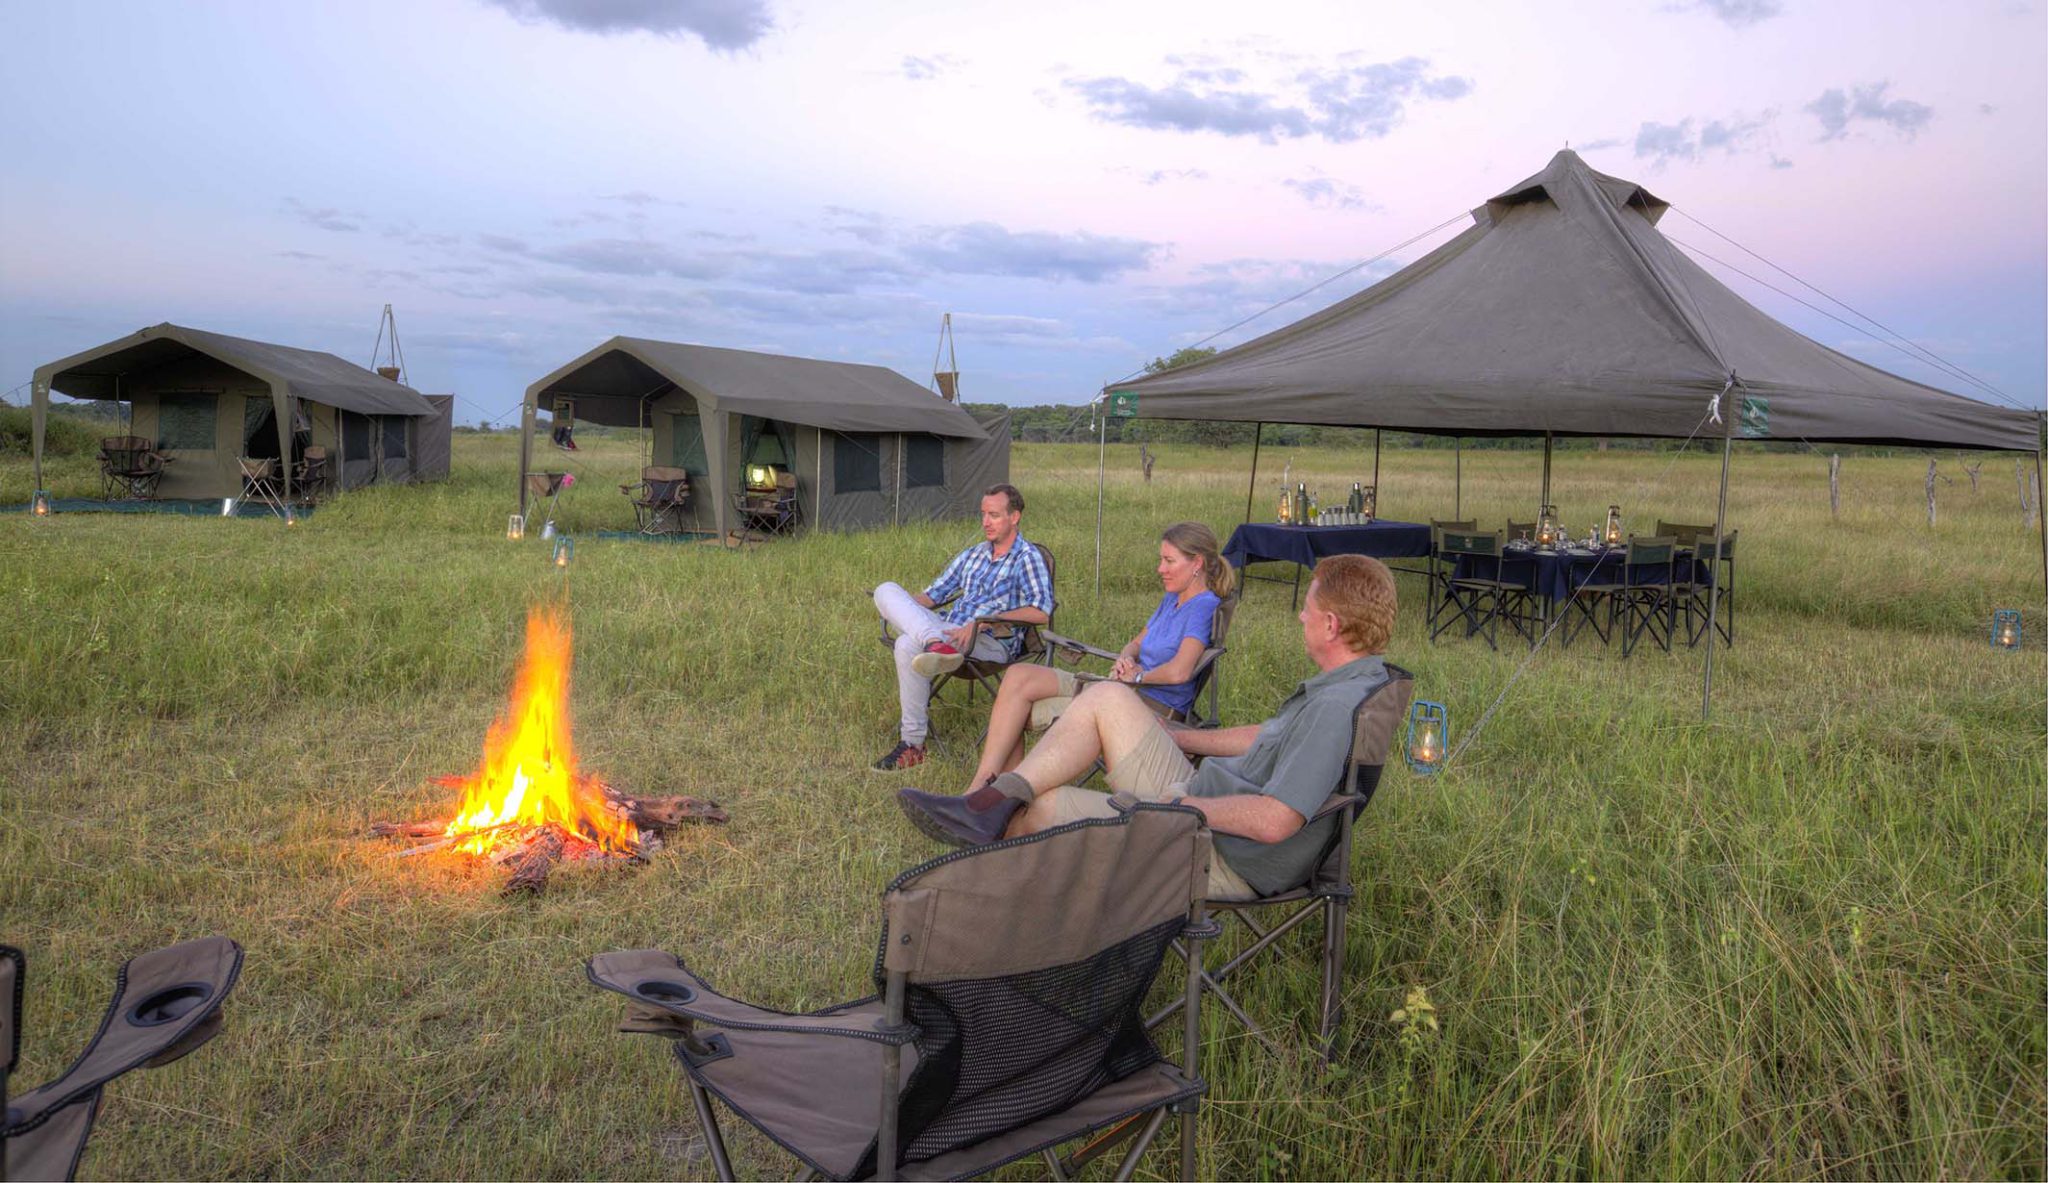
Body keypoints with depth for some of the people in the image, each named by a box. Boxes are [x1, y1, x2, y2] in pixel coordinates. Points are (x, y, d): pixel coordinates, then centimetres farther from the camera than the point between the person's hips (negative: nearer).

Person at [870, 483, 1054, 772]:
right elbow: (932, 595, 29)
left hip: (992, 643, -8)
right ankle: (934, 645, -43)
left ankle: (913, 744, -30)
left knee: (909, 644, -34)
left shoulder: (1028, 558, 2)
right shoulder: (972, 555, 26)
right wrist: (899, 608, 6)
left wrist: (983, 622, -20)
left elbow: (1041, 612, -13)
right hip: (946, 629, 8)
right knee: (886, 590, -15)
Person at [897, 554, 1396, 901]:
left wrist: (1184, 804, -19)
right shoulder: (1351, 681, 7)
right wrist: (1174, 737, 21)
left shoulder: (1335, 707, -27)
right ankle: (994, 800, -7)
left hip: (1224, 857, -9)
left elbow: (1274, 821, -33)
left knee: (1041, 805, -4)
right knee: (1109, 697, -3)